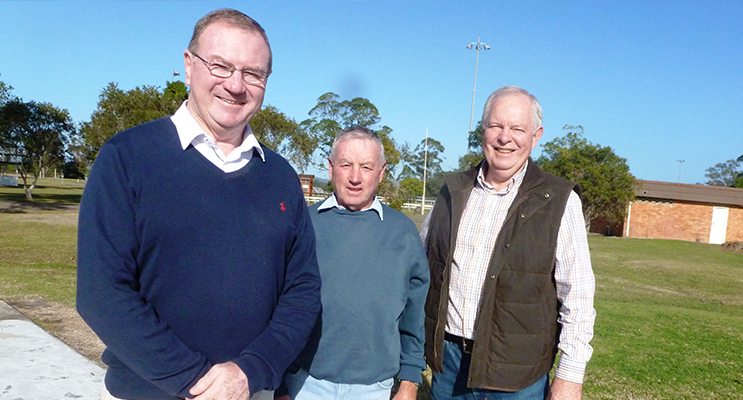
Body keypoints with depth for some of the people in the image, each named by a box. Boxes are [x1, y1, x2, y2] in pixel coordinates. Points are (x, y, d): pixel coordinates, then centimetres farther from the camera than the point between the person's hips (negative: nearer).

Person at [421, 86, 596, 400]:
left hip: (515, 374, -3)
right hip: (447, 361, 4)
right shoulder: (454, 191, 5)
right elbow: (419, 262, 16)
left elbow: (578, 297, -7)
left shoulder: (559, 201, -6)